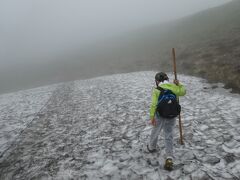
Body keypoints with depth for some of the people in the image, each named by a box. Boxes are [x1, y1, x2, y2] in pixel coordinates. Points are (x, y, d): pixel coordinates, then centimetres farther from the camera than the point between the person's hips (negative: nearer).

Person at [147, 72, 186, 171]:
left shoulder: (156, 90, -10)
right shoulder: (174, 87, 1)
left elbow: (154, 105, -18)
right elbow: (183, 92, 20)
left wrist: (152, 116, -16)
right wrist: (178, 84, 27)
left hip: (160, 115, -2)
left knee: (155, 131, 22)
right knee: (169, 137, 11)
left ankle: (151, 147, 48)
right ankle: (169, 159, 0)